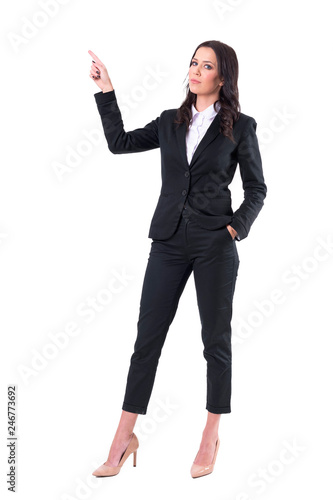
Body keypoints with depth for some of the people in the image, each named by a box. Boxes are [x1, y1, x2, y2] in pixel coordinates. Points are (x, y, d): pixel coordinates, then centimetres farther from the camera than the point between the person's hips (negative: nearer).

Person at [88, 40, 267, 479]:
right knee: (147, 337, 3)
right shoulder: (171, 121, 12)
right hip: (169, 241, 3)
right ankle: (124, 438, 10)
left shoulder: (240, 126, 2)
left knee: (216, 339, 6)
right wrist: (106, 91, 8)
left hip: (215, 245, -3)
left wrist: (237, 226, -9)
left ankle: (211, 437, 20)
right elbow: (119, 142, 11)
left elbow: (256, 189, 4)